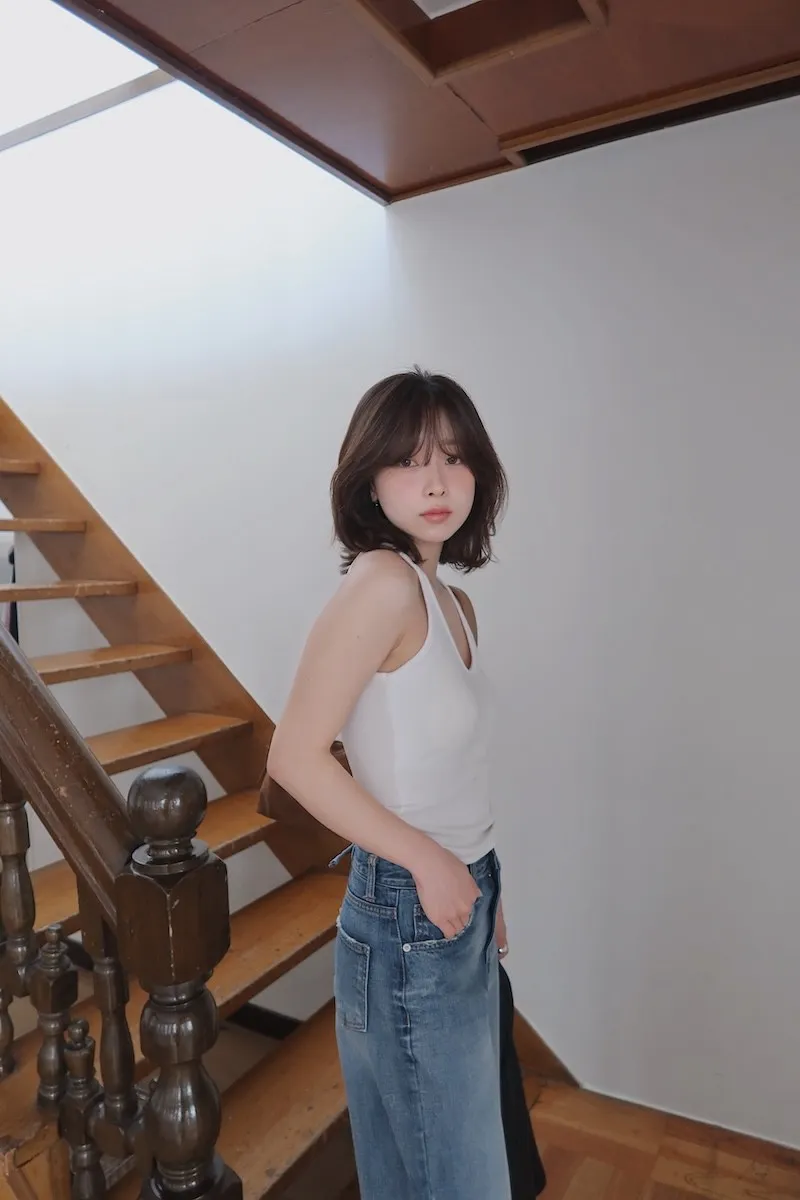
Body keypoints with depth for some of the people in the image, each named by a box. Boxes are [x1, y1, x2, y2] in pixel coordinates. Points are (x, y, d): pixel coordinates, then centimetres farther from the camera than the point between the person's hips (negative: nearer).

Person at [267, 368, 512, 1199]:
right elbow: (296, 757, -21)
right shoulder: (382, 580, -20)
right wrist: (427, 861, -17)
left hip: (461, 909, 8)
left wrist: (484, 897, 11)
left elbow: (445, 771, 8)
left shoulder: (450, 602, 5)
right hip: (409, 923, -8)